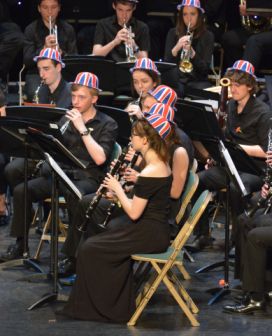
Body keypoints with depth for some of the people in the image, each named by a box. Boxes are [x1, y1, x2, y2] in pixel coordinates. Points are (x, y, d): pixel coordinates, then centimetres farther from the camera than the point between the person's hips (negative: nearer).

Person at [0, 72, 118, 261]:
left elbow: (100, 158, -17)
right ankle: (20, 244, -5)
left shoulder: (107, 125, -2)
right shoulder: (67, 119, 16)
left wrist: (82, 129, -18)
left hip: (88, 178, -6)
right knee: (21, 190, -15)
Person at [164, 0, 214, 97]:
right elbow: (166, 63, -3)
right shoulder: (173, 33, 5)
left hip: (197, 81, 0)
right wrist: (176, 48, -21)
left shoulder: (207, 36, 2)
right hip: (177, 79, 0)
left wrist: (192, 53, -23)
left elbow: (205, 69, -6)